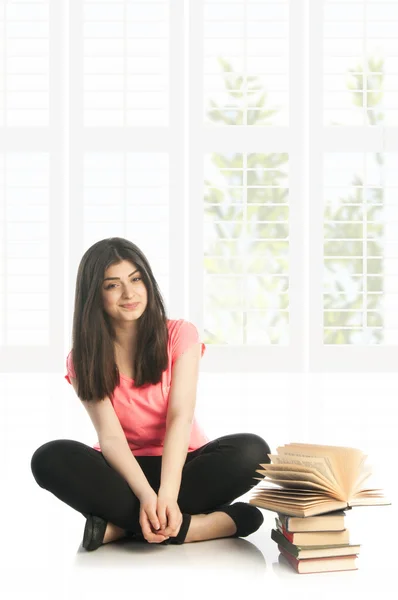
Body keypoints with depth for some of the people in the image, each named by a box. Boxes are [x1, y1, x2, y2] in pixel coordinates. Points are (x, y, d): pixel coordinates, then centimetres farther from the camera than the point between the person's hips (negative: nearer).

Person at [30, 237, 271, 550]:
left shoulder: (180, 334, -4)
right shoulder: (83, 359, -4)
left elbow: (180, 417, -16)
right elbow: (110, 436, -16)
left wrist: (167, 494, -32)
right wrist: (146, 495, -35)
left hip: (181, 464, 0)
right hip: (123, 469, 0)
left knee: (252, 450, -30)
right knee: (50, 458, -30)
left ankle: (121, 526, -28)